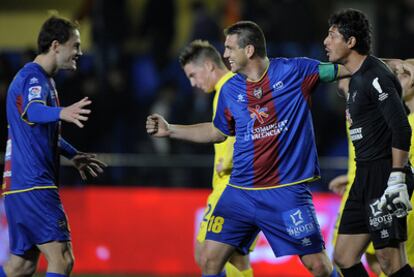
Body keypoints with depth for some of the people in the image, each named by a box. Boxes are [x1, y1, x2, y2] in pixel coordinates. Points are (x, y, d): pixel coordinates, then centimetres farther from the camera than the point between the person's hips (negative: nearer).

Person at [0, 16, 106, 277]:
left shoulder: (44, 79, 20)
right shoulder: (32, 78, -12)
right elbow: (34, 111, -36)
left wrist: (73, 155, 42)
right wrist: (62, 113, -56)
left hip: (22, 186, 11)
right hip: (32, 184, -11)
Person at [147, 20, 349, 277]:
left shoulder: (293, 71, -5)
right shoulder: (230, 90, 7)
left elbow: (347, 69, 1)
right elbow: (217, 132, 23)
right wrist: (169, 130, 19)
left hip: (287, 190, -4)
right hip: (240, 192, 4)